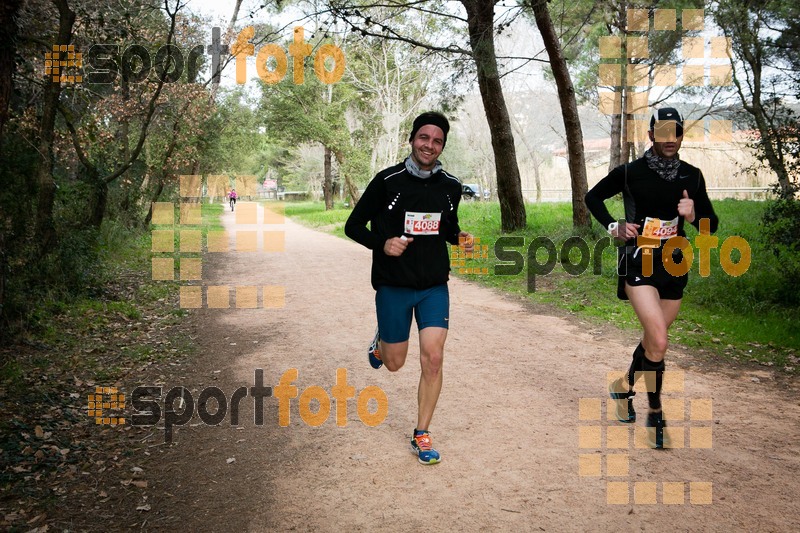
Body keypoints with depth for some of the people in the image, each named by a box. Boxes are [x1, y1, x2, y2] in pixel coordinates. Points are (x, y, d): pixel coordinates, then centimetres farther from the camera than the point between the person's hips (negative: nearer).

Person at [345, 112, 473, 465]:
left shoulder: (451, 186, 3)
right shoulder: (387, 180, -9)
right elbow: (353, 225, -4)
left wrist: (459, 237, -3)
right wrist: (382, 243, -23)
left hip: (434, 286, 2)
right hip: (393, 286, -2)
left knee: (433, 359, -7)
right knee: (394, 363, 10)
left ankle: (421, 436, 9)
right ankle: (381, 342, 48)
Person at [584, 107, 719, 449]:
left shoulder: (692, 176, 3)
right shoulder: (631, 172, -6)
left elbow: (711, 224, 9)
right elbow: (593, 197, 8)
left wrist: (693, 215, -12)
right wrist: (612, 227, -4)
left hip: (674, 266, 5)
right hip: (638, 263, -5)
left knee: (653, 339, 16)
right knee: (658, 342, -16)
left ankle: (624, 387, 42)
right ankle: (655, 414, 1)